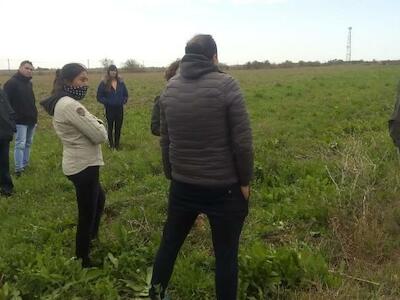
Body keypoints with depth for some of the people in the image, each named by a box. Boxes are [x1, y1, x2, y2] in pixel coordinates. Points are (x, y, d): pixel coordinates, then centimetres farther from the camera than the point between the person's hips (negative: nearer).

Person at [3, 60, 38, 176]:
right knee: (20, 144, -8)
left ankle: (25, 165, 22)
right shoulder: (12, 83, -11)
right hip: (20, 120, -8)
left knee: (28, 144, 12)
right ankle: (18, 169, -4)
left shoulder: (29, 83, 14)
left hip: (31, 120, 8)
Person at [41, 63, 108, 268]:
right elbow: (99, 135, -22)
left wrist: (95, 125, -5)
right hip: (83, 165, -11)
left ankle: (90, 239, 47)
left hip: (78, 163, 11)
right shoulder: (70, 105, -23)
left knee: (99, 199, 29)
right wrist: (100, 126, -1)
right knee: (87, 215, 3)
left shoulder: (61, 103, 10)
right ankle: (83, 261, 19)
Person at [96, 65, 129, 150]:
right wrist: (107, 102, -17)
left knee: (118, 127, 10)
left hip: (119, 109, 3)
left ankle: (117, 145, 24)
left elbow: (126, 94, 13)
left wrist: (124, 101, -4)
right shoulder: (104, 83, -8)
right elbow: (99, 97, -6)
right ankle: (111, 145, 20)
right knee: (110, 127, 9)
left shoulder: (121, 82, 3)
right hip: (109, 109, -3)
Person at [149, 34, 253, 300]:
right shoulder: (226, 85, -12)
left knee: (170, 243, 22)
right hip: (224, 187, -4)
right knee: (226, 254, 11)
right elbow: (242, 141, -14)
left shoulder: (170, 88, 2)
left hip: (182, 185, 5)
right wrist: (245, 180, -2)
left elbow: (165, 140, 7)